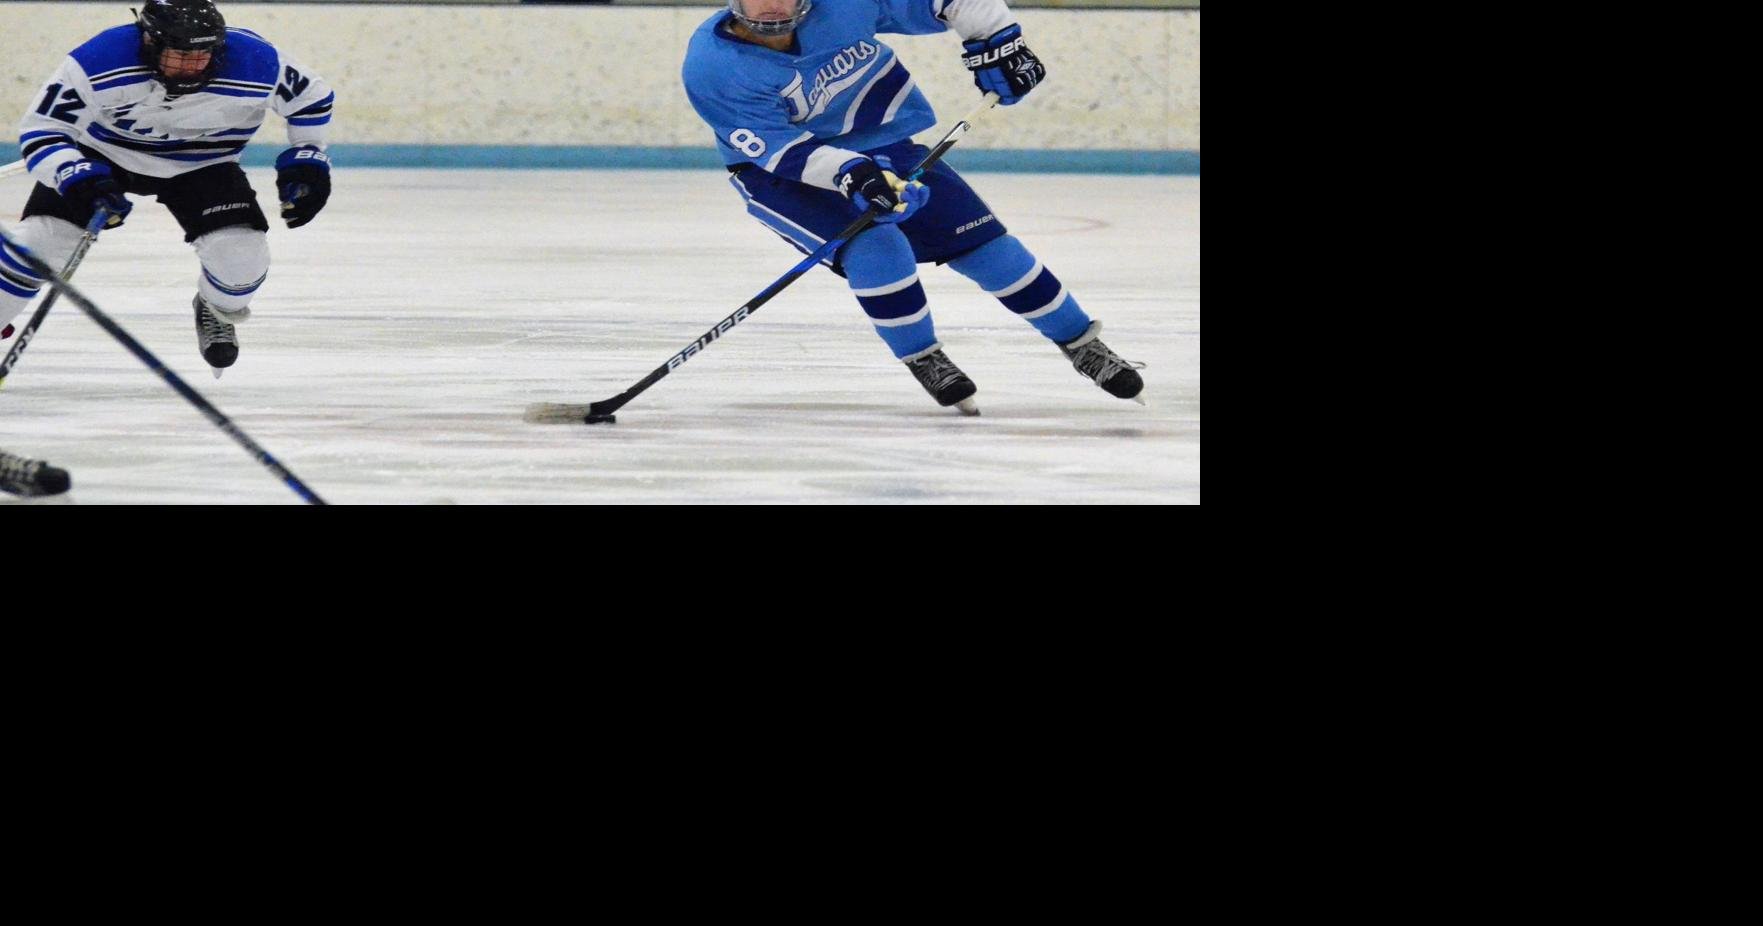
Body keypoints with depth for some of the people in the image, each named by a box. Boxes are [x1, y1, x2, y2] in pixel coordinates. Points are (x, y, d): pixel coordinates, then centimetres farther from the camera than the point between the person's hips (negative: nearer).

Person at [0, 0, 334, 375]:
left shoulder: (256, 64, -28)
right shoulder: (98, 63, -34)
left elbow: (310, 97, -7)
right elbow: (40, 130, -26)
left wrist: (305, 162, -9)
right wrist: (79, 179, -41)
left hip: (200, 166, 1)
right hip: (103, 155, -1)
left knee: (243, 260, -17)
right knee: (41, 239, -17)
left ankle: (216, 312, 19)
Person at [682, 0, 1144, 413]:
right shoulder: (711, 69, -27)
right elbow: (779, 147, -30)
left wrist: (993, 38, -16)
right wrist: (849, 173, -43)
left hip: (881, 144, 3)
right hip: (778, 173, -3)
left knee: (980, 241, 0)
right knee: (874, 244, -29)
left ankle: (1083, 347, 17)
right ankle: (926, 364, -8)